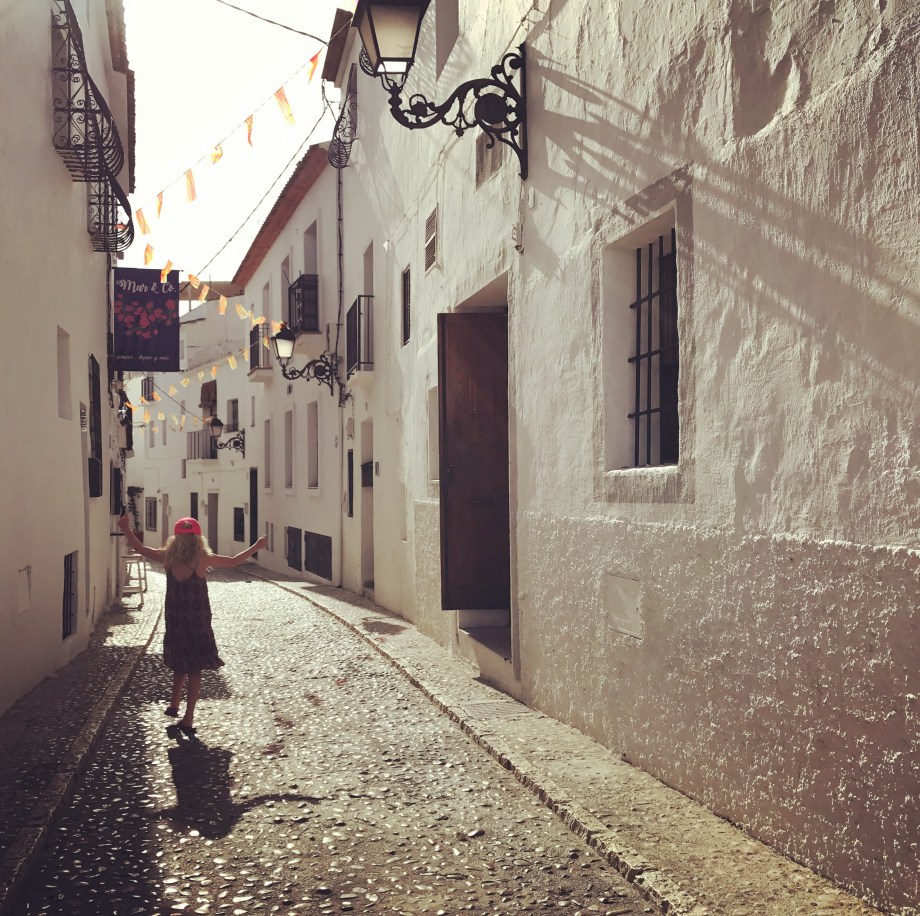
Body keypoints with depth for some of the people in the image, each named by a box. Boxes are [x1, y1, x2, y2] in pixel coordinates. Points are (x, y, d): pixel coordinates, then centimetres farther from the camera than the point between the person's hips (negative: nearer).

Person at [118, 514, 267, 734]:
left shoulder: (168, 557, -4)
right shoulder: (203, 559, -12)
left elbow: (141, 549, 10)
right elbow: (232, 562, -3)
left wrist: (126, 529, 23)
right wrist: (256, 547, 9)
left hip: (174, 622, 3)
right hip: (198, 623, -3)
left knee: (180, 664, 25)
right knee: (195, 670, 4)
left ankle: (174, 704, 29)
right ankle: (188, 718, 2)